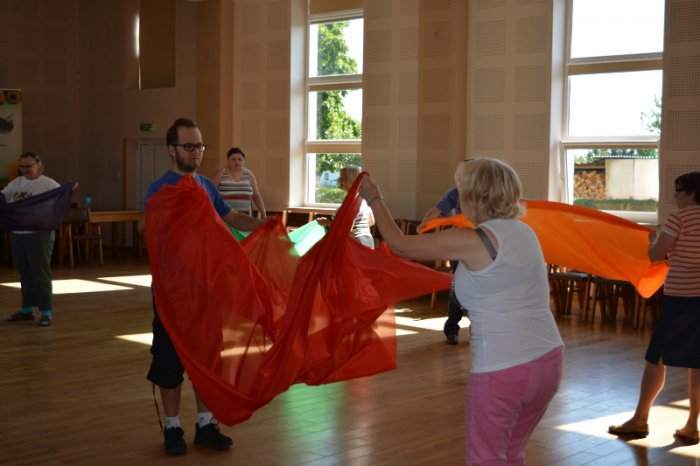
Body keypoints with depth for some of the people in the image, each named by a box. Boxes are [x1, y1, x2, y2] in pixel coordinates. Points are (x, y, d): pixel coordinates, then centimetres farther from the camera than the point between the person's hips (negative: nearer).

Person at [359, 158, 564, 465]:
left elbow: (400, 245, -2)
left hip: (503, 370, -7)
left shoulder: (470, 241, -12)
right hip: (548, 360, 8)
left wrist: (374, 199, 11)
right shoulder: (524, 232, 9)